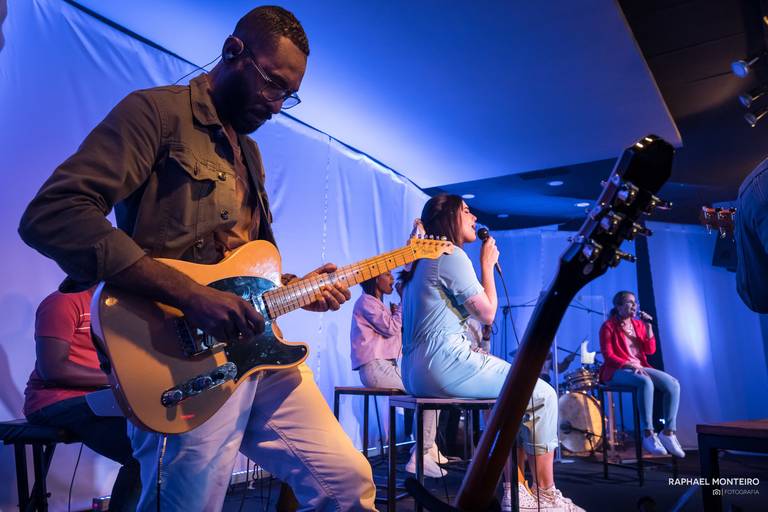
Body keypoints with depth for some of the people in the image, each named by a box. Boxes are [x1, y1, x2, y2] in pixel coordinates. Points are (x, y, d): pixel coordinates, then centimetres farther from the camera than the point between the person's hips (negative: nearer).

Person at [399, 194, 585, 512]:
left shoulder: (427, 259, 21)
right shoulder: (452, 255, -9)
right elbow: (487, 313, -5)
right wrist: (487, 264, 4)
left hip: (419, 370, 10)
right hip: (446, 363, -10)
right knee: (543, 395, 1)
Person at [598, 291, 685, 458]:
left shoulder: (638, 324, 14)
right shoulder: (609, 326, -4)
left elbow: (650, 350, 7)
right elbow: (608, 356, -11)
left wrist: (648, 327, -3)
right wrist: (630, 365, -23)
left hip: (640, 368, 7)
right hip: (617, 371, -6)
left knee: (673, 384, -17)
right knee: (646, 382, -37)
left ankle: (668, 433, -15)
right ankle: (648, 435, -33)